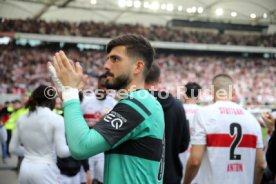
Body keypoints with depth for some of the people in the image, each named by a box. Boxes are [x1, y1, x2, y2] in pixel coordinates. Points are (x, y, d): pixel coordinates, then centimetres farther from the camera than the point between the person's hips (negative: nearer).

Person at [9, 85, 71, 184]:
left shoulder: (22, 119, 5)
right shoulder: (57, 119, -10)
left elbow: (13, 148, 11)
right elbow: (62, 151, -14)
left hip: (25, 169, 6)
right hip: (45, 171, -5)